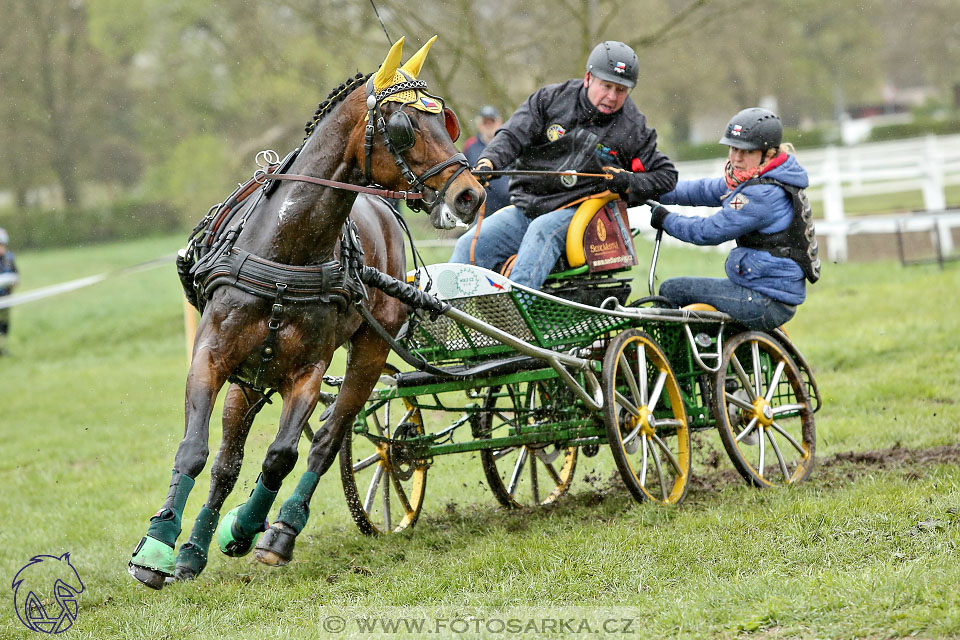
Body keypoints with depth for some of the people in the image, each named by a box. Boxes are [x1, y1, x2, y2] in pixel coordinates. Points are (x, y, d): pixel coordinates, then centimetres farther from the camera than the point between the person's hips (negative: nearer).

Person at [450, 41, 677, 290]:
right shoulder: (550, 99, 5)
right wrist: (487, 162, -24)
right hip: (524, 207, 3)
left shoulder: (633, 129, 4)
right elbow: (512, 136, -2)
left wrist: (629, 184, -7)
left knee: (542, 230, -36)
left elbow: (666, 175, 12)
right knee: (471, 244, -17)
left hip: (578, 212, -3)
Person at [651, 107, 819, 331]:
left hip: (767, 302, -11)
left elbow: (711, 232, -18)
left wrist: (667, 220, -4)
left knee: (671, 290, -9)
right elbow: (707, 190, 16)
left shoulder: (763, 195, -21)